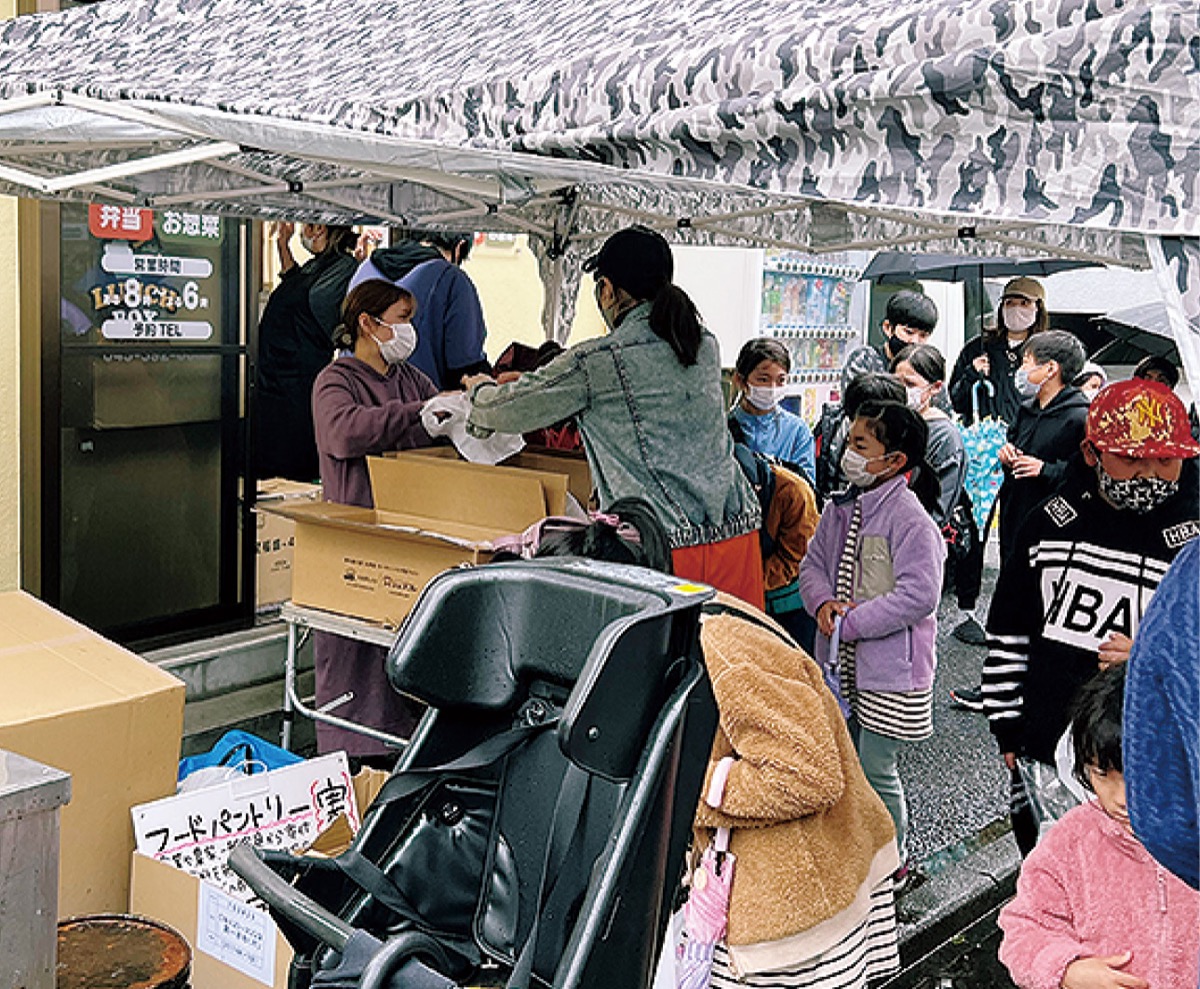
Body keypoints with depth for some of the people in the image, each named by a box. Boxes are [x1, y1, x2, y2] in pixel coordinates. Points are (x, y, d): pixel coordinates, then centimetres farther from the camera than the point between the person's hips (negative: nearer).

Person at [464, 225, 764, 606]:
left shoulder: (595, 364, -7)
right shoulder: (706, 346, 12)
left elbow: (505, 410, 3)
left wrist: (481, 388, 29)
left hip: (663, 545, -6)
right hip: (738, 531, 6)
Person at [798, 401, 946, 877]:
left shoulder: (910, 518, -17)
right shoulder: (840, 509, 7)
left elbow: (919, 594, -23)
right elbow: (813, 564, 11)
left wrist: (852, 623, -21)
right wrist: (824, 603, -10)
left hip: (892, 666, -7)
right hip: (843, 661, 7)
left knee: (876, 768, -1)